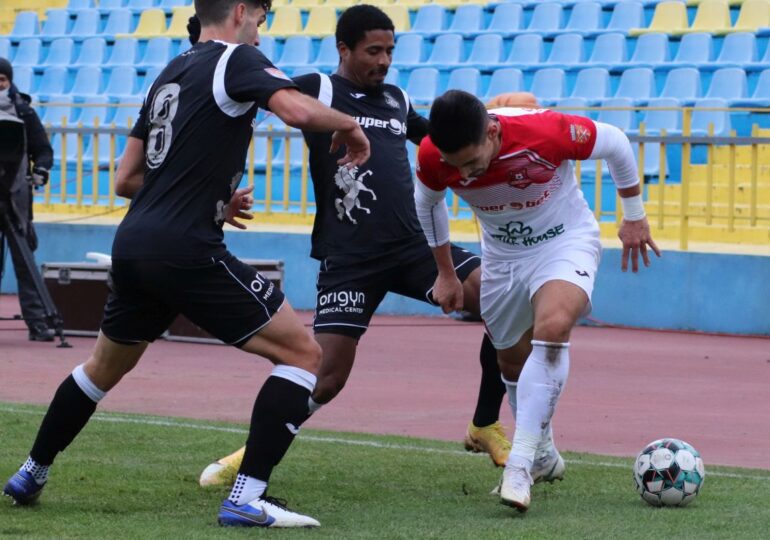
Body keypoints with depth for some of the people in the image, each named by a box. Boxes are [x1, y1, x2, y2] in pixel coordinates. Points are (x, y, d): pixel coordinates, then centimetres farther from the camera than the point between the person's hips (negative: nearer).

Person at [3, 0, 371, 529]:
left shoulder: (170, 73, 19)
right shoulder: (237, 59, -4)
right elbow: (299, 110, -23)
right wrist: (349, 124, -4)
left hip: (133, 246, 8)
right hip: (186, 251, -8)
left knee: (105, 366, 30)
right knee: (302, 351, -4)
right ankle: (247, 498, -12)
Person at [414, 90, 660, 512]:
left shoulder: (546, 133, -35)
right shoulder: (433, 158, -24)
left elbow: (614, 143, -14)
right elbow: (427, 203, 2)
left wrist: (634, 216, -1)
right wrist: (446, 273, 10)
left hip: (565, 240, -4)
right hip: (502, 253, 5)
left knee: (552, 326, -31)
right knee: (512, 360, 13)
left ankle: (520, 466, -32)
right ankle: (542, 451, 43)